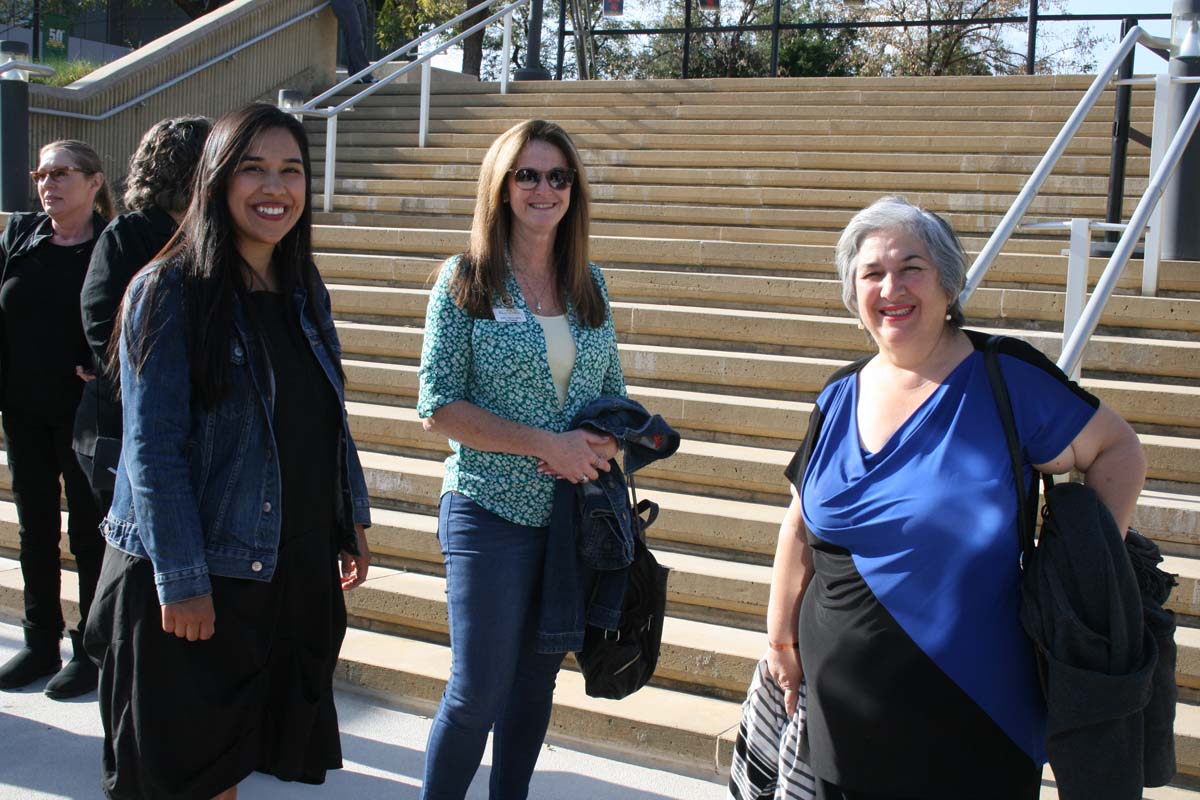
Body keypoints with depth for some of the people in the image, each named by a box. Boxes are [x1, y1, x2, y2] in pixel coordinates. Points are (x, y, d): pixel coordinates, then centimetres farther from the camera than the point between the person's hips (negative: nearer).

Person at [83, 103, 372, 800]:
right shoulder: (170, 292, -13)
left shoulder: (304, 291, 7)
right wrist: (181, 581, -19)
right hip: (192, 573, -5)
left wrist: (353, 518, 12)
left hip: (295, 568, 6)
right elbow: (152, 449, -16)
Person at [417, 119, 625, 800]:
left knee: (536, 681, 16)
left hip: (575, 510, 4)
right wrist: (546, 443, -17)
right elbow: (440, 406, -11)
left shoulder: (590, 282, 5)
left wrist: (606, 441, -9)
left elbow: (612, 388, 13)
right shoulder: (465, 280, -7)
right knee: (478, 691, 1)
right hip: (492, 510, -4)